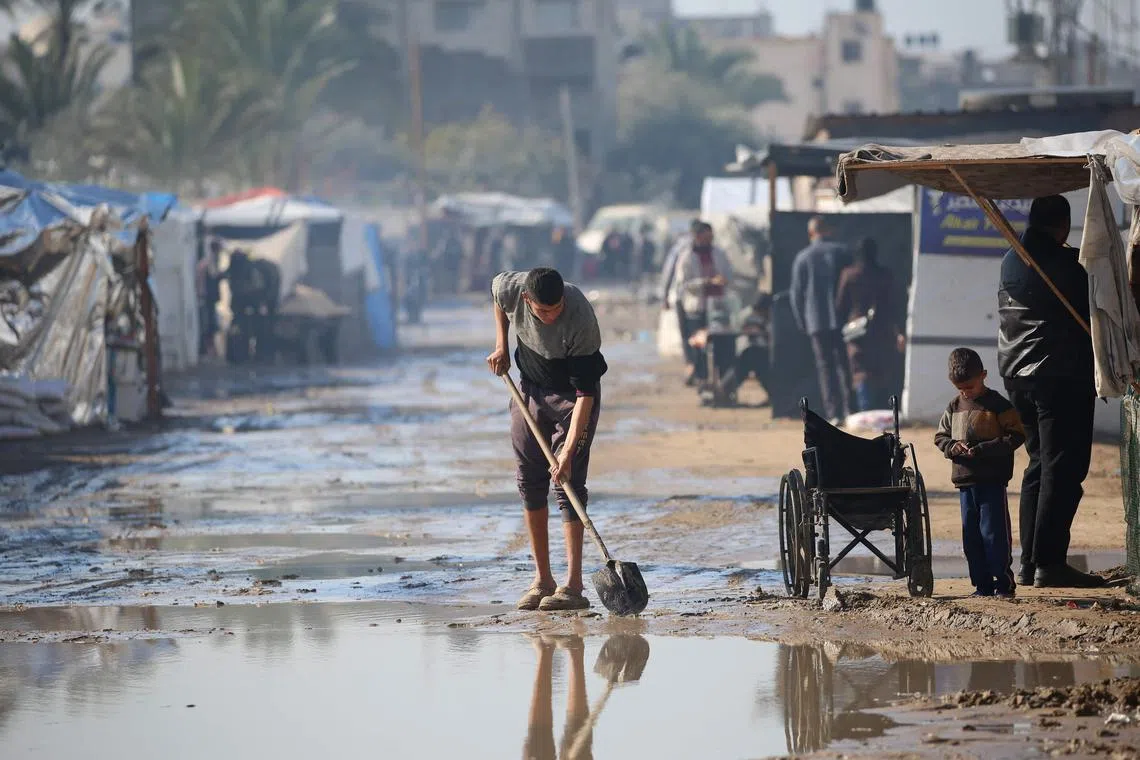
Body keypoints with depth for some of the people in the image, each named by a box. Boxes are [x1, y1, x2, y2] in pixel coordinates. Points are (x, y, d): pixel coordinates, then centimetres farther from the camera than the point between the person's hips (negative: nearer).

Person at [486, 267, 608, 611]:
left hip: (572, 395, -5)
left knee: (568, 482, -14)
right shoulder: (511, 289, -23)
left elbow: (585, 392, -33)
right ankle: (542, 579, 11)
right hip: (530, 387, 5)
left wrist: (568, 452, -37)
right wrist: (501, 346, 3)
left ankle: (573, 585, -16)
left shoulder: (581, 321, -35)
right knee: (529, 481, 4)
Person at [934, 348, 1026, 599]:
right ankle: (982, 585, 13)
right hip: (965, 481, 6)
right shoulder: (955, 407, 11)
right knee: (971, 535, 7)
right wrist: (952, 446, -6)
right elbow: (940, 436, 17)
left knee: (994, 533, -6)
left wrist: (983, 449, -18)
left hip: (992, 482, -6)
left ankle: (1004, 583, 1)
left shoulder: (998, 405, -7)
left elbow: (1016, 436, -11)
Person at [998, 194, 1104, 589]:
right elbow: (1090, 315, -7)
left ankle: (1029, 563, 11)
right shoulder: (1066, 263, -13)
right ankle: (1049, 562, -14)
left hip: (1017, 375, 8)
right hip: (1061, 376, -8)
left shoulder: (1010, 263, 10)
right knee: (1062, 468, -7)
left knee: (1039, 465, 14)